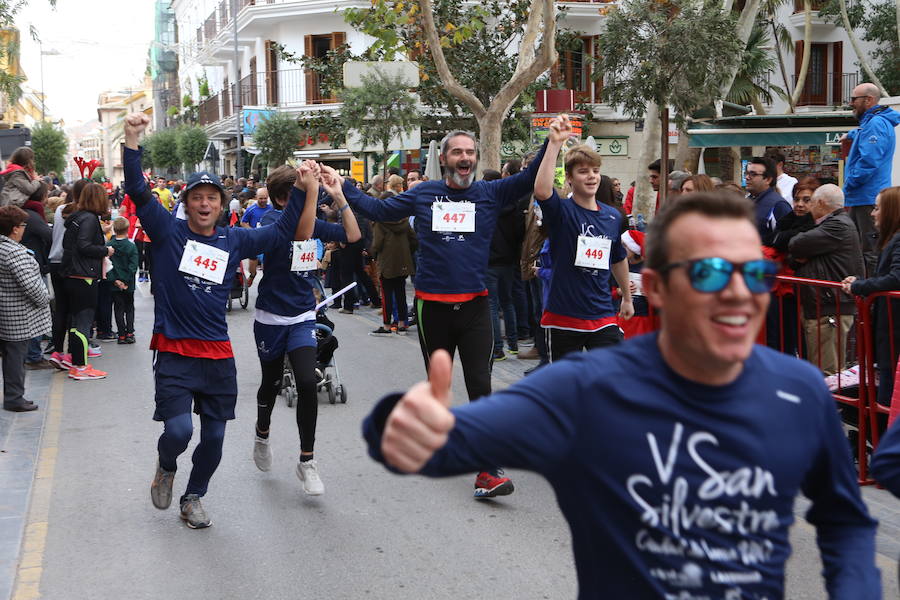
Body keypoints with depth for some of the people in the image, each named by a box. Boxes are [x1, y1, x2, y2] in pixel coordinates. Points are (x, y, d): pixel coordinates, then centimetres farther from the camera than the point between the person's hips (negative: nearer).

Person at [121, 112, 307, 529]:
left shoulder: (234, 241, 8)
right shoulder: (168, 232, -1)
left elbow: (282, 233, 14)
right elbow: (138, 191, -12)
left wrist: (302, 191, 6)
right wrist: (132, 142, -24)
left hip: (218, 355, 4)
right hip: (174, 353, -4)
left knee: (214, 436, 9)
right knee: (179, 430, -15)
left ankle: (193, 498, 33)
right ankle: (166, 468, 21)